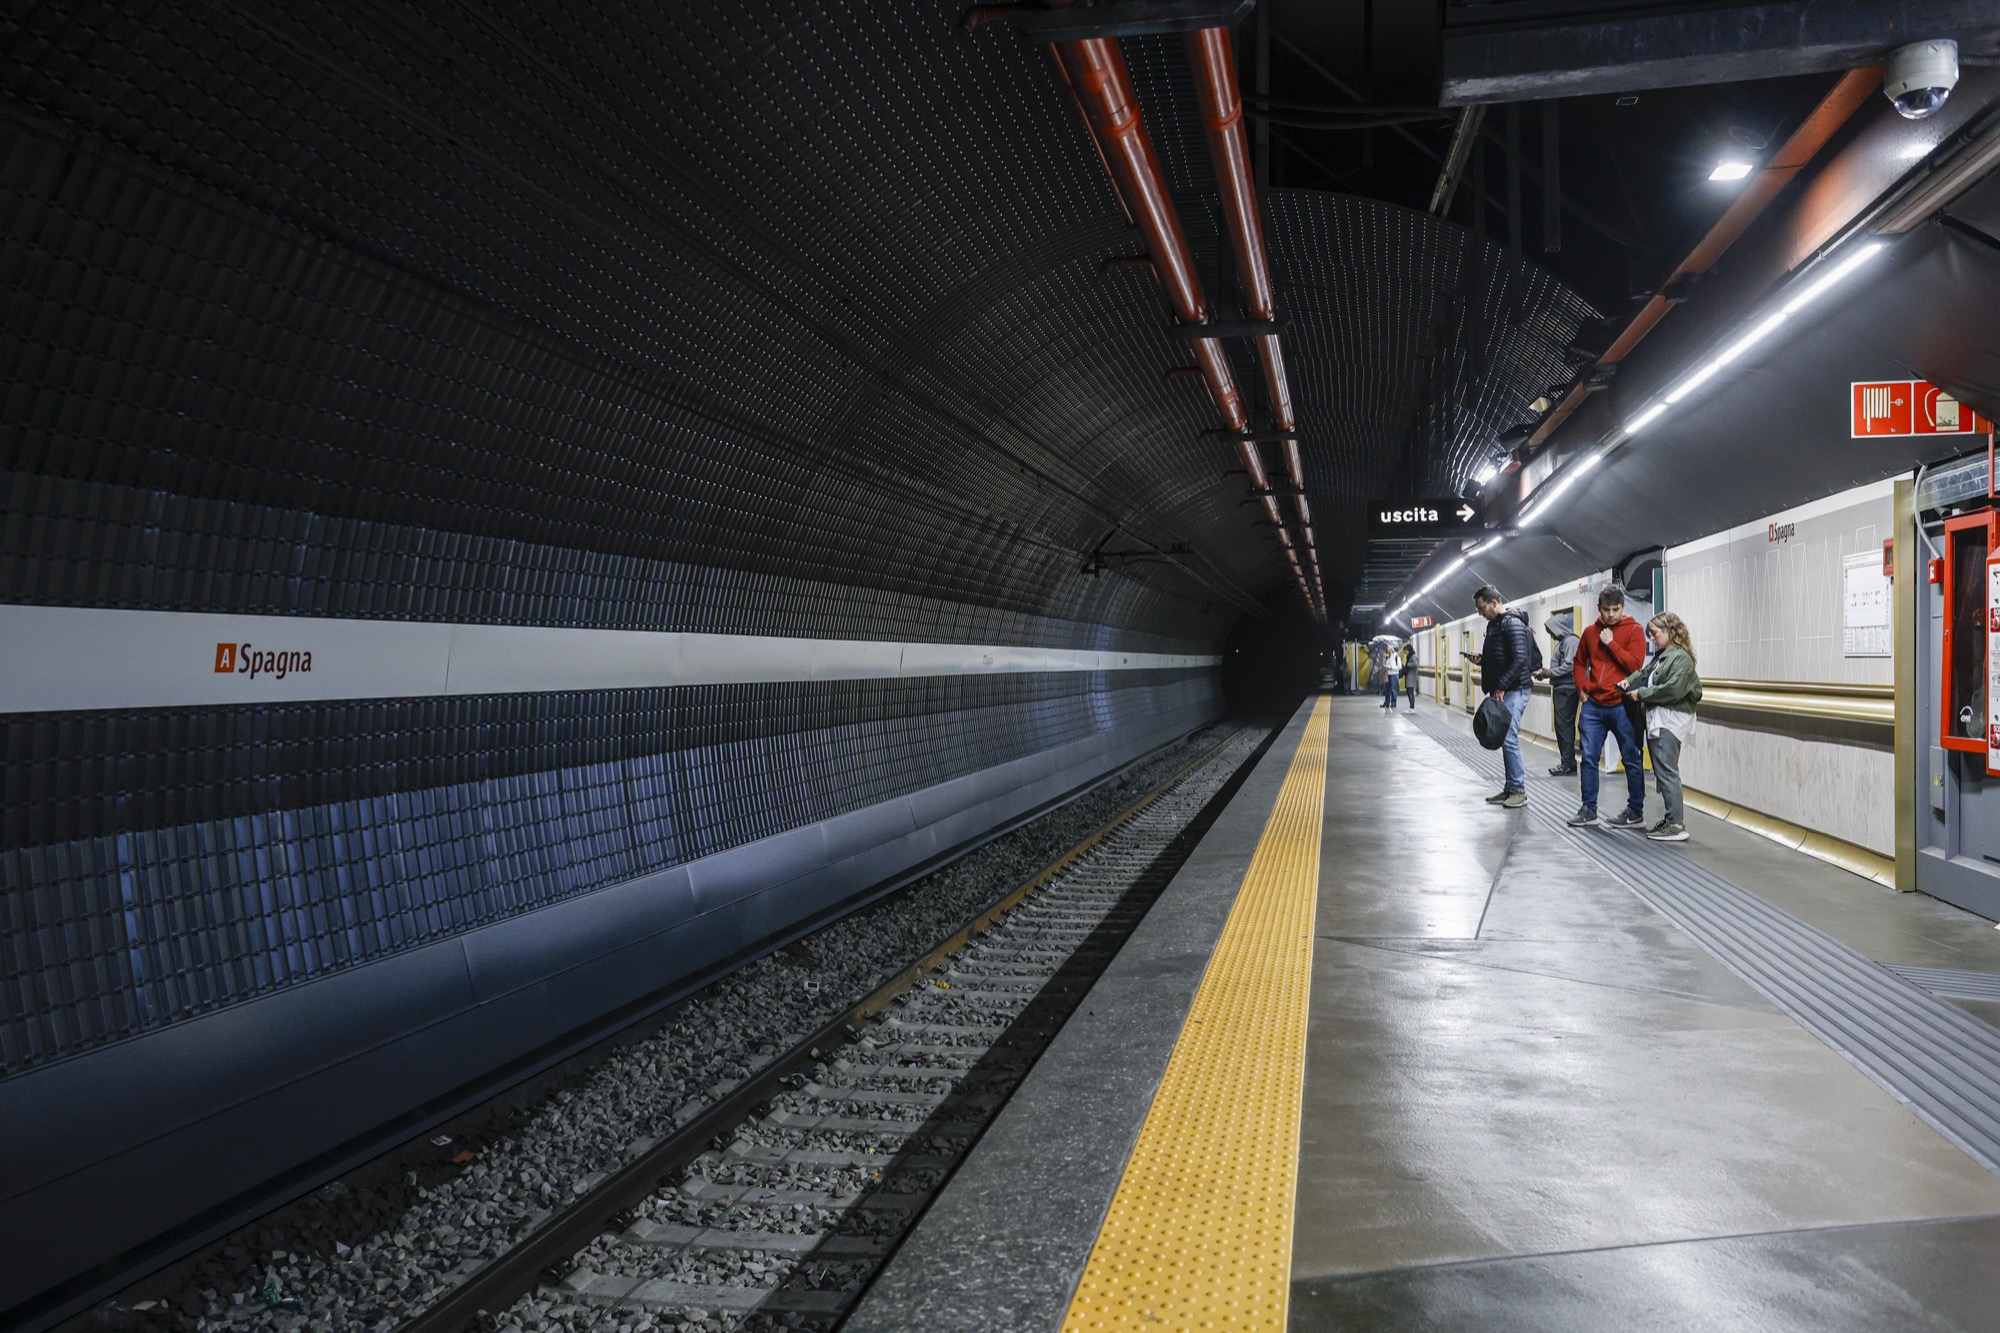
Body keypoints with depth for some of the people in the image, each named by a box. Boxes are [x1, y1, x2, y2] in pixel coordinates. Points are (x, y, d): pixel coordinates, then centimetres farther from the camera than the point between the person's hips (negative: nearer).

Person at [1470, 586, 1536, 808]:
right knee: (1504, 739, 10)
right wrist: (1481, 658, 7)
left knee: (1509, 739, -11)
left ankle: (1519, 791, -4)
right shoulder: (1494, 624, 16)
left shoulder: (1512, 623, -13)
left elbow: (1520, 659, -21)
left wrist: (1501, 687, -20)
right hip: (1501, 690, 10)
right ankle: (1510, 788, 15)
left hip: (1514, 690, -10)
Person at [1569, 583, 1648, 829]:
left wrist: (1611, 643, -15)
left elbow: (1635, 664, -15)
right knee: (1589, 758, 4)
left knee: (1632, 760, 3)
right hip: (1593, 706, 4)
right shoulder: (1590, 632, 10)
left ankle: (1636, 812, 11)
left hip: (1622, 705, -4)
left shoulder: (1633, 630, -3)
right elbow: (1579, 662, 22)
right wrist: (1581, 687, 10)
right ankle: (1589, 809, 13)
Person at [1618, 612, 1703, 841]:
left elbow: (1672, 689, -22)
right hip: (1656, 719, 10)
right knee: (1661, 771, 13)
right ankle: (1670, 819, 21)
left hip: (1670, 721, -10)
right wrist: (1629, 680, 6)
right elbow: (1645, 672, 26)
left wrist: (1641, 693, -14)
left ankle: (1677, 825, -9)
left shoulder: (1680, 657, -13)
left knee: (1667, 771, -10)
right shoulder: (1661, 656, 15)